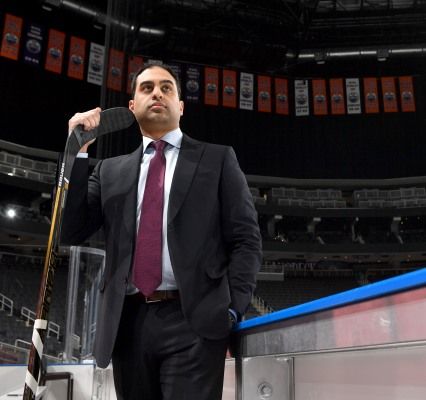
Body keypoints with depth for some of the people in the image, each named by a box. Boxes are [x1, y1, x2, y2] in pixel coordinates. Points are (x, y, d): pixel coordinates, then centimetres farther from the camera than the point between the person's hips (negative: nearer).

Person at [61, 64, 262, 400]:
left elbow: (246, 240, 4)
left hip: (193, 321, -3)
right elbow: (71, 232, 8)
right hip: (128, 324, 3)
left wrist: (232, 309, -9)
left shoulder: (218, 159, 10)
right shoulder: (110, 170, 18)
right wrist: (77, 151, 4)